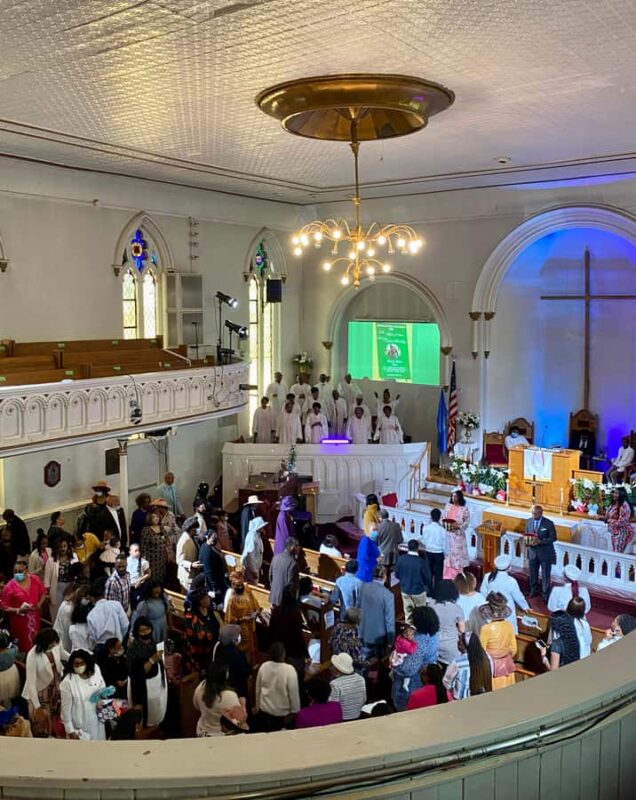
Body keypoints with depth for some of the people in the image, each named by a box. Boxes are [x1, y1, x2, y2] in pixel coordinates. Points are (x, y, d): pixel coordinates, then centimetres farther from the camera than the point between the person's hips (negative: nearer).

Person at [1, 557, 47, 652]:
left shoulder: (35, 580, -4)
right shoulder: (9, 586, -14)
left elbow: (43, 593, 11)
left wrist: (40, 604, -8)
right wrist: (18, 610, -22)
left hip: (34, 620, 3)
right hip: (19, 623, -3)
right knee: (23, 648, 1)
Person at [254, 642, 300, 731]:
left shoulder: (263, 666, -11)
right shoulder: (289, 670, -25)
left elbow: (258, 688, 2)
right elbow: (294, 692, -17)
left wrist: (257, 705, 17)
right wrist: (295, 711, -5)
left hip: (264, 709, 4)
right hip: (283, 712, -3)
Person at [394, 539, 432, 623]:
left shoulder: (401, 559, -12)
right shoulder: (422, 562, -23)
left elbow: (397, 575, -1)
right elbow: (427, 578, -14)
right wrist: (429, 590, 5)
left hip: (405, 590, 3)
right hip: (418, 591, -3)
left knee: (408, 613, 17)